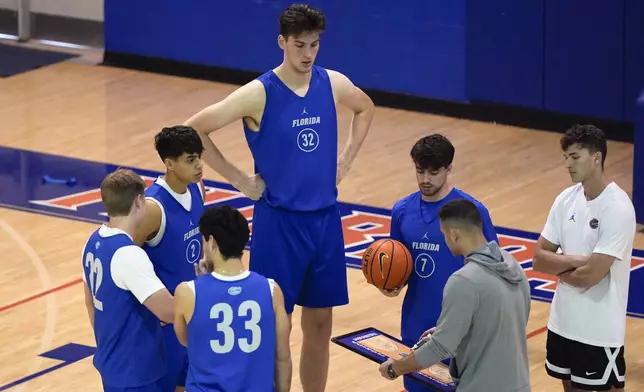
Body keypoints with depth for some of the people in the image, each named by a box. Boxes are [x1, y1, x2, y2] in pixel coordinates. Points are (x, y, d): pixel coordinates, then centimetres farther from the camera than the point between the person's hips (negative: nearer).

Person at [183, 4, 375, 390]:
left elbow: (365, 108, 22)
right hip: (279, 221, -5)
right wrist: (238, 179, -11)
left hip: (325, 217, 5)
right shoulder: (259, 93, -15)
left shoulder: (333, 84, -1)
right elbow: (193, 130, -13)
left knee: (320, 322, 12)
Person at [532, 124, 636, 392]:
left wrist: (558, 267, -5)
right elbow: (538, 259, 1)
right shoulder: (567, 199, 2)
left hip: (599, 329, -7)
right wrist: (575, 261, -16)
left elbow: (590, 275, -24)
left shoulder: (618, 209, -19)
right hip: (563, 321, 7)